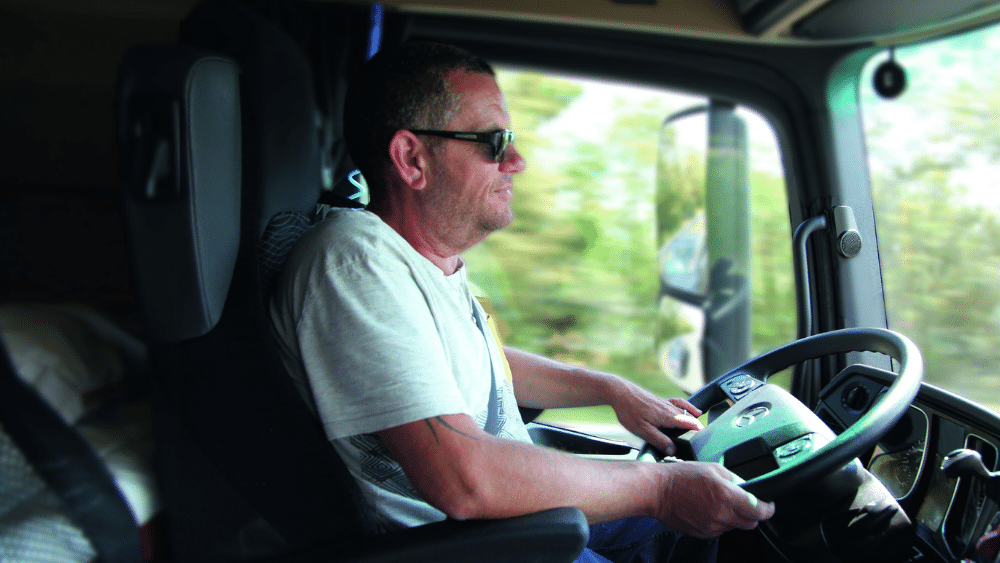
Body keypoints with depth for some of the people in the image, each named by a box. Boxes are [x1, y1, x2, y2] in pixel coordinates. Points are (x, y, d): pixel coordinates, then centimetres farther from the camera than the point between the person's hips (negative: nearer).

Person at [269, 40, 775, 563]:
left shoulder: (435, 253, 6)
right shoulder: (354, 260, -26)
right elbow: (466, 482, -33)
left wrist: (615, 390, 15)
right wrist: (659, 487, -23)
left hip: (525, 500, 10)